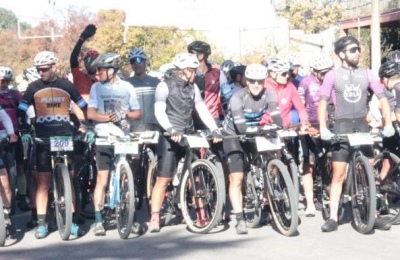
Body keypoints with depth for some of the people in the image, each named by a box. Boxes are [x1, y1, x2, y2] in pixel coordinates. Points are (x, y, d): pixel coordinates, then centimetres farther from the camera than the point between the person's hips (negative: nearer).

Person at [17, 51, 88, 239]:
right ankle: (41, 223, 4)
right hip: (43, 139, 0)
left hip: (65, 138, 0)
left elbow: (84, 108, 11)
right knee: (43, 183, 0)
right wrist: (24, 132, -4)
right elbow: (21, 111, 7)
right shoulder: (34, 88, 4)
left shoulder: (67, 86, 4)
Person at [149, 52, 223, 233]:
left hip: (189, 136, 5)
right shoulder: (165, 86, -5)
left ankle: (201, 216, 12)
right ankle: (154, 219, -3)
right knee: (163, 179, -6)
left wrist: (214, 129, -7)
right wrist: (171, 130, -30)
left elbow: (202, 109, 6)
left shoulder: (193, 87, 11)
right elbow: (159, 111, -16)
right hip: (170, 138, -5)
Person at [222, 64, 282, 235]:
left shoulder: (268, 95, -13)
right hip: (234, 136, -4)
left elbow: (276, 116, -27)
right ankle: (240, 220, -10)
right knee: (236, 178, -11)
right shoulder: (237, 98, -24)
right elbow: (241, 125, -34)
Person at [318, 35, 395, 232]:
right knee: (338, 175, -2)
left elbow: (382, 98, 4)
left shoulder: (367, 74, 4)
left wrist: (388, 123, -7)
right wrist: (323, 128, -15)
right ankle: (333, 218, 2)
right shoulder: (333, 75, -2)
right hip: (341, 127, -3)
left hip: (362, 126, 3)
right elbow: (323, 102, -4)